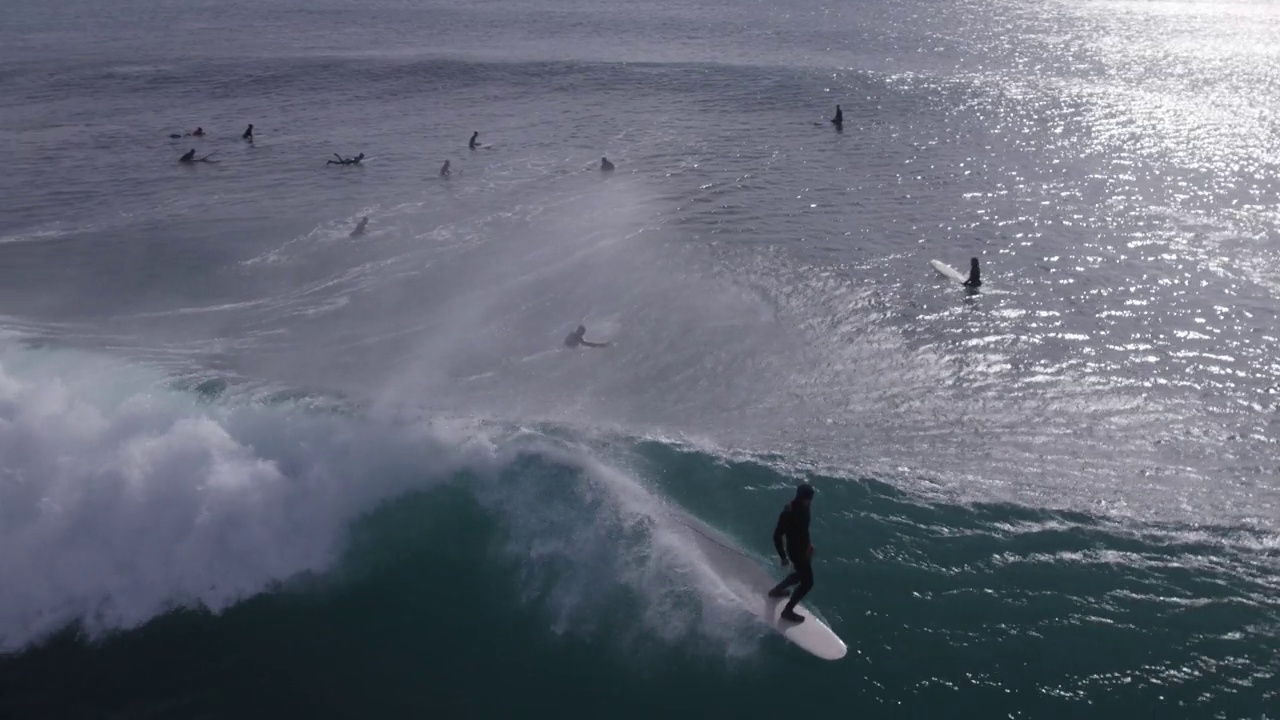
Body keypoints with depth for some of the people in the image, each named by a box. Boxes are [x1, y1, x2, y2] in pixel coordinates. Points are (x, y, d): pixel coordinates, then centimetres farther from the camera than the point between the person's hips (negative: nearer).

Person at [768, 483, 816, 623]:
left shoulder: (804, 507, -7)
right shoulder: (789, 513, -33)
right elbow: (777, 536, -27)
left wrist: (808, 543, 20)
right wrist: (783, 557, -22)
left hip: (803, 547, 9)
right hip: (796, 551, -9)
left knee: (802, 574, 29)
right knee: (808, 582, 0)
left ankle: (777, 589, 50)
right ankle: (787, 611, 13)